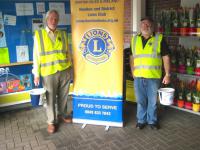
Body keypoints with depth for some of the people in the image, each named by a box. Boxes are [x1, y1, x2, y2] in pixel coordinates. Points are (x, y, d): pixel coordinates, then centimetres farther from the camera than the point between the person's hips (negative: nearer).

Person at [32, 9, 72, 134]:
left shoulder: (63, 34, 7)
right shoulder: (39, 34, -2)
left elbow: (68, 52, 11)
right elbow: (36, 55, -3)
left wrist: (70, 68, 10)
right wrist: (36, 74, -5)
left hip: (65, 71, 3)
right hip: (49, 72, -3)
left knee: (63, 96, 15)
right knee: (50, 99, 6)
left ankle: (62, 114, 37)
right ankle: (51, 121, 23)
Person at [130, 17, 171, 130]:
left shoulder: (159, 39, -1)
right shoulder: (134, 39, 9)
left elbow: (166, 57, -2)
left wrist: (167, 74, -6)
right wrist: (133, 72, 10)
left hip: (154, 77, -2)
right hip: (138, 76, 2)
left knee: (153, 101, 10)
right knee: (140, 100, 13)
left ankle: (152, 120, 30)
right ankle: (141, 120, 30)